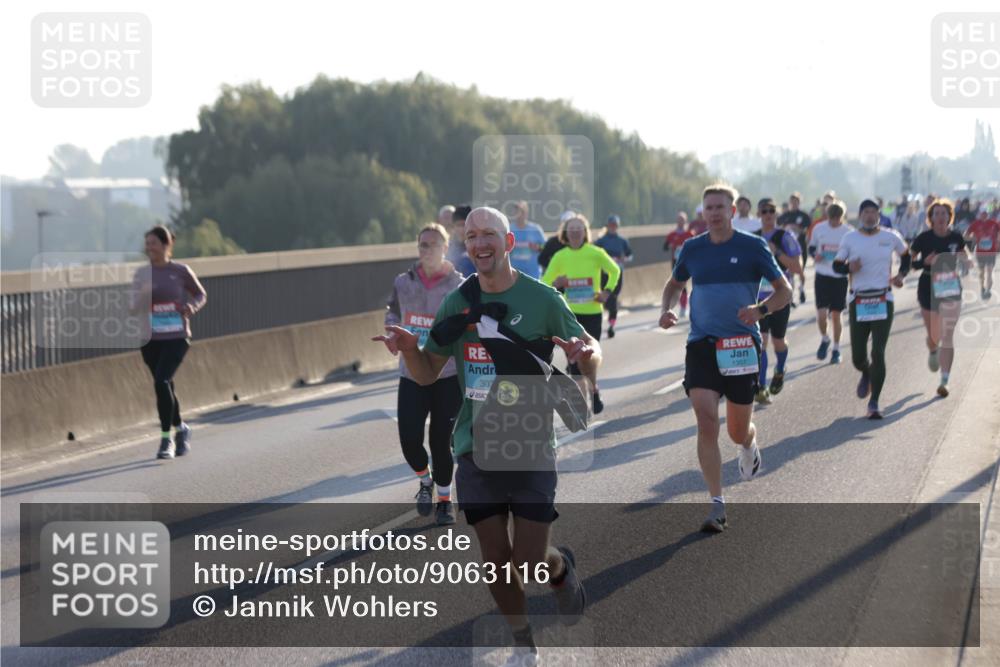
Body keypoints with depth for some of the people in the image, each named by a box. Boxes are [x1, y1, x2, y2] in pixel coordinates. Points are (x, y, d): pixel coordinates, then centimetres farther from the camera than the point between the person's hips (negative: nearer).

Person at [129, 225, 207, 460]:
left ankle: (166, 439, -13)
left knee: (161, 381, -21)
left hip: (176, 338, -4)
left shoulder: (181, 271, -3)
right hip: (151, 339, 4)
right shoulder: (142, 273, 4)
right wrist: (143, 294, -19)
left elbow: (201, 294, 10)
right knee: (165, 387, 14)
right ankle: (181, 428, 39)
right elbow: (133, 308, 1)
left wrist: (193, 306, -11)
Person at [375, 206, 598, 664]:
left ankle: (561, 568, 31)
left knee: (531, 563, -5)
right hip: (474, 450, 3)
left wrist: (585, 355, -25)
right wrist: (409, 348, -13)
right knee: (496, 558, 8)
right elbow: (427, 374, 9)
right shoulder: (456, 303, 3)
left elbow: (592, 352, -1)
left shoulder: (541, 298, -6)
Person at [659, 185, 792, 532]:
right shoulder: (692, 249, 6)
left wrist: (760, 310, -19)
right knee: (706, 423, -14)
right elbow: (675, 283, 24)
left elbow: (785, 290, 1)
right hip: (701, 344, 1)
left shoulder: (753, 246, -2)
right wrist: (667, 309, 3)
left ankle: (750, 445, 47)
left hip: (741, 345, -1)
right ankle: (717, 506, -10)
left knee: (737, 431, 7)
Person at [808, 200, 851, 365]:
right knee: (821, 314, -9)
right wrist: (815, 255, -10)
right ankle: (824, 339, 20)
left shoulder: (848, 232, -5)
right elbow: (811, 247, 12)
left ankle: (836, 349, 20)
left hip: (840, 278, -1)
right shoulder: (819, 229, -1)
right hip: (822, 276, 1)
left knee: (836, 315, 5)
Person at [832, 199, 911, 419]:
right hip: (858, 302, 1)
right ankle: (866, 374, 41)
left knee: (878, 354, -10)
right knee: (857, 357, 3)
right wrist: (849, 268, -16)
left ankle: (874, 403, -2)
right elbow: (836, 265, 5)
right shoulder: (850, 238, 1)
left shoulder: (890, 237, 2)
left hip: (883, 301, -1)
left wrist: (901, 274, 2)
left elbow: (906, 254, 19)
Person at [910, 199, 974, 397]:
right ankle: (932, 352, 48)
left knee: (947, 337, -5)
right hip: (929, 289, 0)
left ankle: (944, 381, -3)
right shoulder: (924, 239, -9)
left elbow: (964, 257, 14)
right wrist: (925, 262, -24)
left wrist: (966, 259, -9)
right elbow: (909, 260, -5)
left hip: (951, 290, 0)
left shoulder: (956, 237, -3)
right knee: (933, 336, 9)